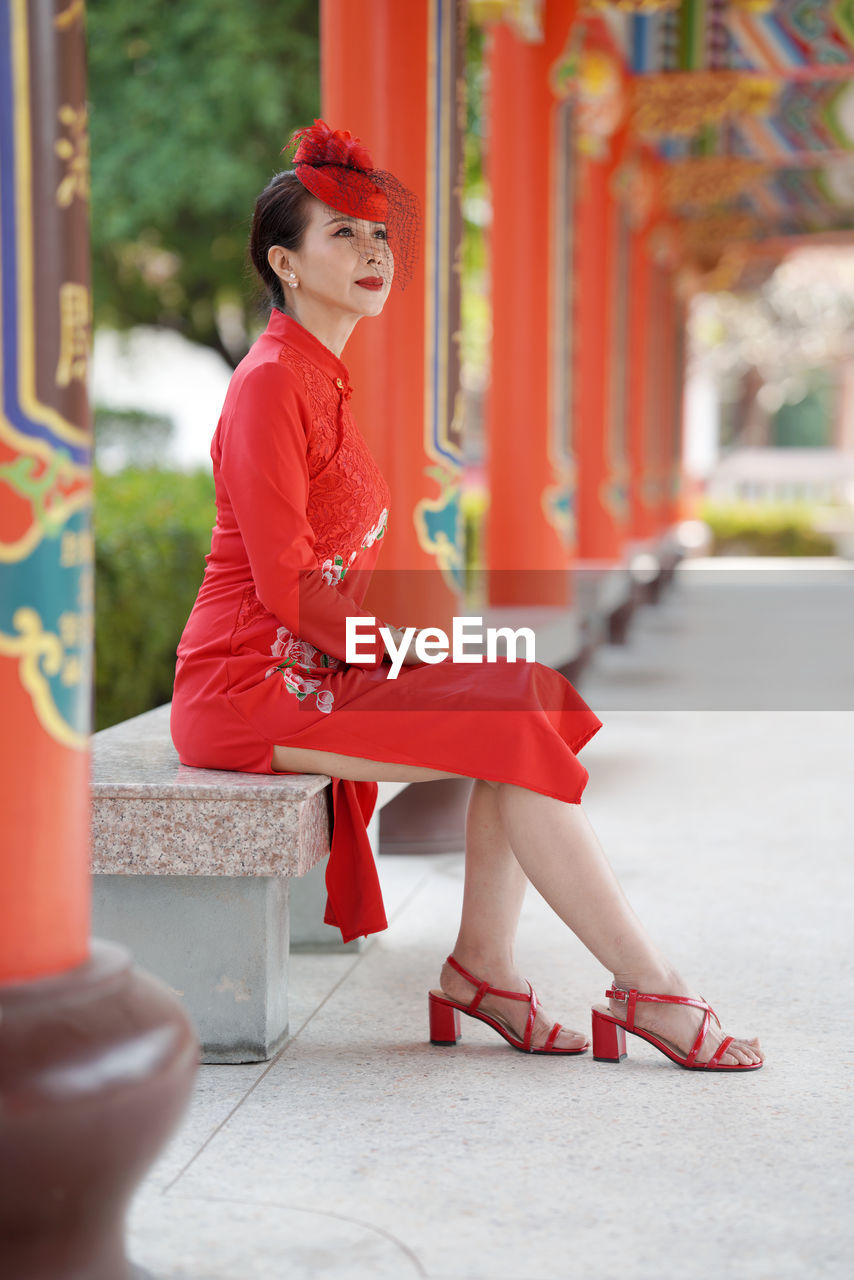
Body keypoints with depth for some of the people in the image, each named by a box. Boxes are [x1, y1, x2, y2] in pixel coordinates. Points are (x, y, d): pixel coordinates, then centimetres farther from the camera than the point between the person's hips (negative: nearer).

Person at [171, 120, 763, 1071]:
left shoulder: (319, 380, 17)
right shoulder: (270, 384, -13)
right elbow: (286, 586, -19)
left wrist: (418, 637, 6)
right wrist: (410, 644, -11)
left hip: (316, 667, 9)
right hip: (248, 683, -9)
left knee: (531, 701, -5)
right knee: (516, 733, -18)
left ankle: (483, 966, -5)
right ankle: (648, 989, -12)